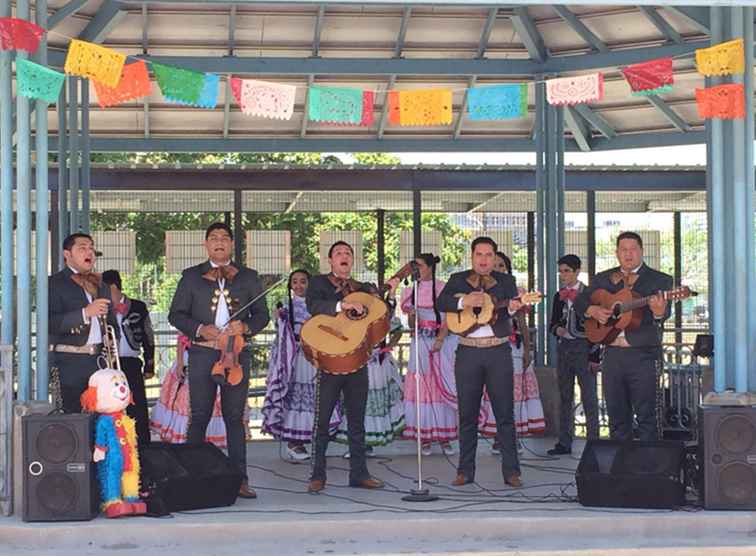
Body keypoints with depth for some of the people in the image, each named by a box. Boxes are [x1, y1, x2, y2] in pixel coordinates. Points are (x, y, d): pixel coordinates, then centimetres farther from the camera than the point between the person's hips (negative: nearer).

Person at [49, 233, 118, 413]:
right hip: (70, 363, -6)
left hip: (101, 360, 6)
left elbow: (111, 322, 31)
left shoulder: (100, 286, 22)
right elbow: (50, 323, -13)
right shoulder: (54, 283, 0)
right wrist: (85, 313, -20)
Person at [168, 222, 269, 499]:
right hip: (202, 354, -1)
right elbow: (176, 314, 7)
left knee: (235, 417, 3)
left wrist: (246, 327, -9)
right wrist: (199, 329, -11)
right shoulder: (191, 276, 9)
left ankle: (240, 479, 4)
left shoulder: (248, 277, 13)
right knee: (199, 416, -1)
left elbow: (262, 314, 12)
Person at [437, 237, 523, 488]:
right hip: (468, 352, 1)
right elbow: (441, 302, -6)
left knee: (505, 412, 0)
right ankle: (465, 471, 13)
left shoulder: (506, 280, 7)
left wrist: (513, 308, -30)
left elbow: (513, 304, -7)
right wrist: (464, 302, -21)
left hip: (499, 352, -1)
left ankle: (511, 471, 4)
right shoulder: (458, 280, 8)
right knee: (467, 413, 5)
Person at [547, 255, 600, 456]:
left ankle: (593, 441, 1)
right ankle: (564, 443, 14)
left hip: (584, 347, -6)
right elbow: (552, 323, 19)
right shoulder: (559, 296, 12)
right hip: (563, 347, 6)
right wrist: (557, 329, -5)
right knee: (565, 396, 9)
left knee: (589, 397, -4)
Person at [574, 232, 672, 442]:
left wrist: (659, 312, -35)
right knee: (616, 415, 9)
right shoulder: (604, 278, 13)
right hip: (612, 355, 4)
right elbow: (579, 302, 17)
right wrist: (593, 310, -4)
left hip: (643, 355, -4)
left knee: (646, 415, -3)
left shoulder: (659, 280, 1)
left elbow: (664, 314, -11)